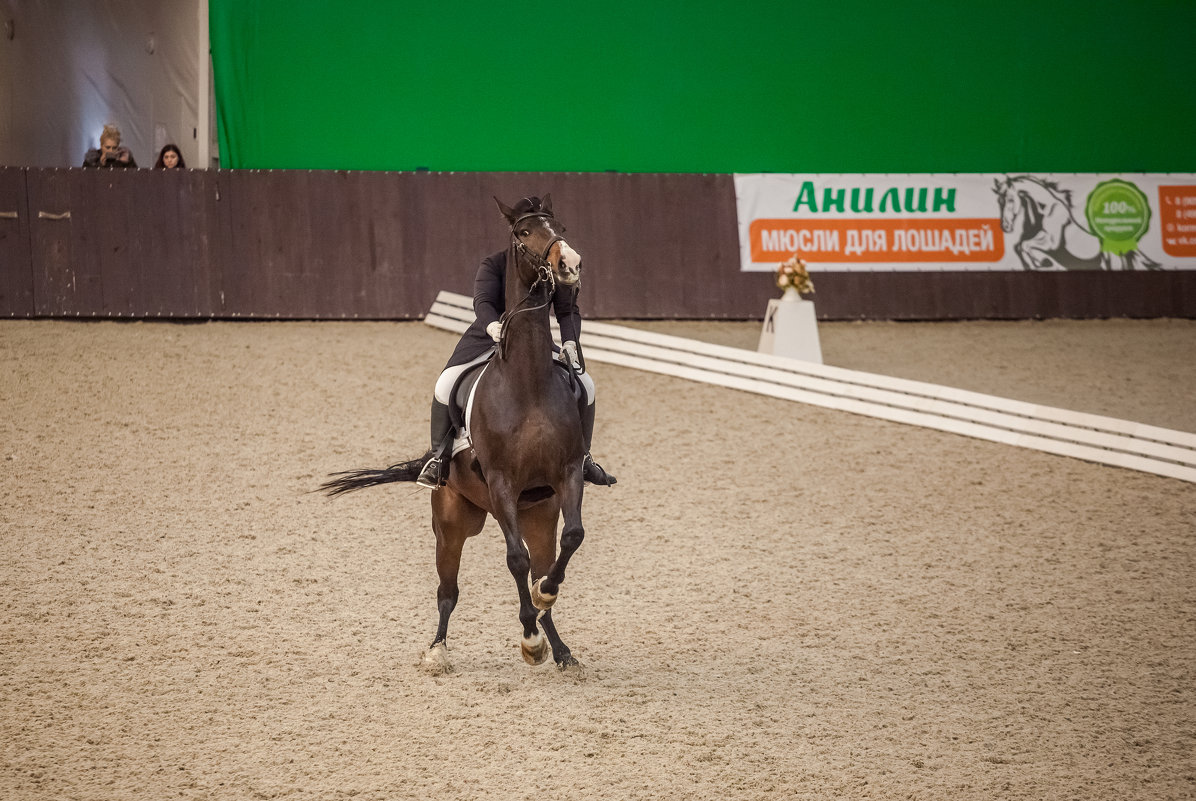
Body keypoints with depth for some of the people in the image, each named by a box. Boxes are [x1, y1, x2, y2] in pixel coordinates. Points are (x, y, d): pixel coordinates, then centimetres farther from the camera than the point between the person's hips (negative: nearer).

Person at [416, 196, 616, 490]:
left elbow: (568, 311, -9)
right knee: (447, 383, -27)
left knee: (584, 384, -9)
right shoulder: (495, 264, -15)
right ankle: (439, 457, -9)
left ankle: (582, 460, 10)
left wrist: (570, 342, -30)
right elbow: (482, 300, -29)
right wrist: (491, 325, -53)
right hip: (486, 340, -3)